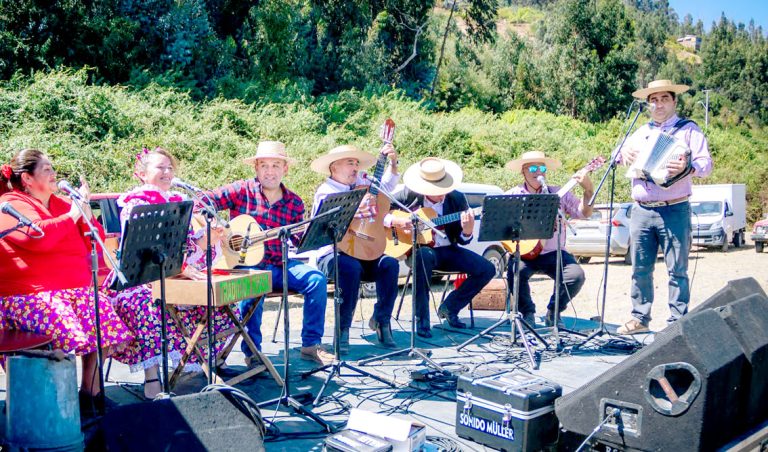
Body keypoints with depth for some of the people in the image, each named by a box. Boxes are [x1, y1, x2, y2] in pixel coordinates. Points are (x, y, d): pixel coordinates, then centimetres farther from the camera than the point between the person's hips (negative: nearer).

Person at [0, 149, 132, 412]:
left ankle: (91, 391, -1)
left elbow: (95, 243, 17)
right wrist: (72, 214, -9)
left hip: (76, 288, 7)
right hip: (27, 294, -7)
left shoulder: (59, 203, 19)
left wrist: (85, 211, 3)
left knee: (108, 316, -15)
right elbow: (38, 236, -20)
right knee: (65, 329, -32)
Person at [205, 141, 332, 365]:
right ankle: (252, 352, -14)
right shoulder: (242, 190, -2)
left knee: (317, 279, -17)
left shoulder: (294, 202, 7)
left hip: (280, 265, 4)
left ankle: (311, 345, -4)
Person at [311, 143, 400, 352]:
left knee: (390, 264, -21)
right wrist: (354, 212, -38)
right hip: (331, 254, -5)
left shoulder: (359, 184, 13)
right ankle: (342, 329, -21)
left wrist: (393, 163, 6)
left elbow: (387, 186, 22)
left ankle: (381, 319, -5)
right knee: (351, 268, -36)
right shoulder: (325, 192, -5)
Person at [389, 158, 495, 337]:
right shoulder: (409, 195, -8)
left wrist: (468, 229, -22)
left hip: (447, 250, 4)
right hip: (419, 249, -4)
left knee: (487, 269, -9)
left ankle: (449, 307, 8)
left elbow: (463, 240, 1)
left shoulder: (457, 198, -1)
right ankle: (421, 319, -27)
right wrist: (395, 221, -25)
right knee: (424, 255, -40)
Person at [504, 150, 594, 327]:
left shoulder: (558, 193, 9)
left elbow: (584, 213, 0)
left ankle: (553, 312, 4)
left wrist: (588, 189, -15)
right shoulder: (513, 195, 6)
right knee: (515, 271, -33)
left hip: (553, 253, 2)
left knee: (576, 275, -23)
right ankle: (527, 313, -5)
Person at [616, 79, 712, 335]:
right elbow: (618, 154, 22)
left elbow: (706, 164, -6)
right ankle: (639, 319, 18)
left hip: (674, 211, -4)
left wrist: (687, 167, -29)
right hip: (641, 211, 4)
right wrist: (623, 152, -2)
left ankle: (677, 323, 4)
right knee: (641, 269, 8)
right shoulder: (641, 132, 19)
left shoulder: (689, 130, 4)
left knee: (677, 270, -3)